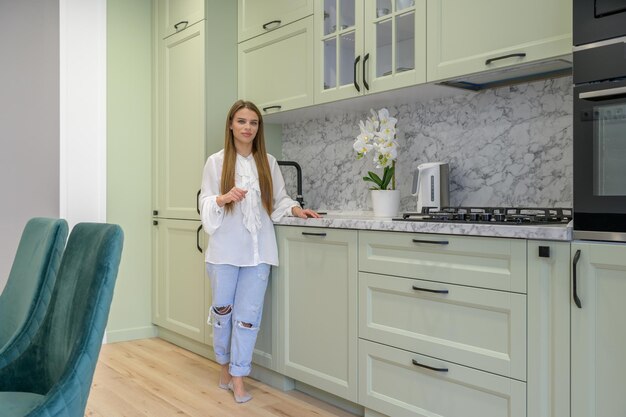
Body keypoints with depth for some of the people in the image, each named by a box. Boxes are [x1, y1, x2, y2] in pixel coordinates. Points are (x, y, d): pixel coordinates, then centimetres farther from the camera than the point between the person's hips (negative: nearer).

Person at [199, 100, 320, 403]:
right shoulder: (216, 162, 1)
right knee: (223, 309, 9)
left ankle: (238, 377, 13)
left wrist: (295, 209, -6)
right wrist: (224, 198, -19)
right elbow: (205, 204, 0)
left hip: (257, 249, 1)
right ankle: (225, 365, 32)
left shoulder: (268, 162, 7)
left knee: (248, 315, 1)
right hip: (225, 248, -1)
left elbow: (278, 199, 12)